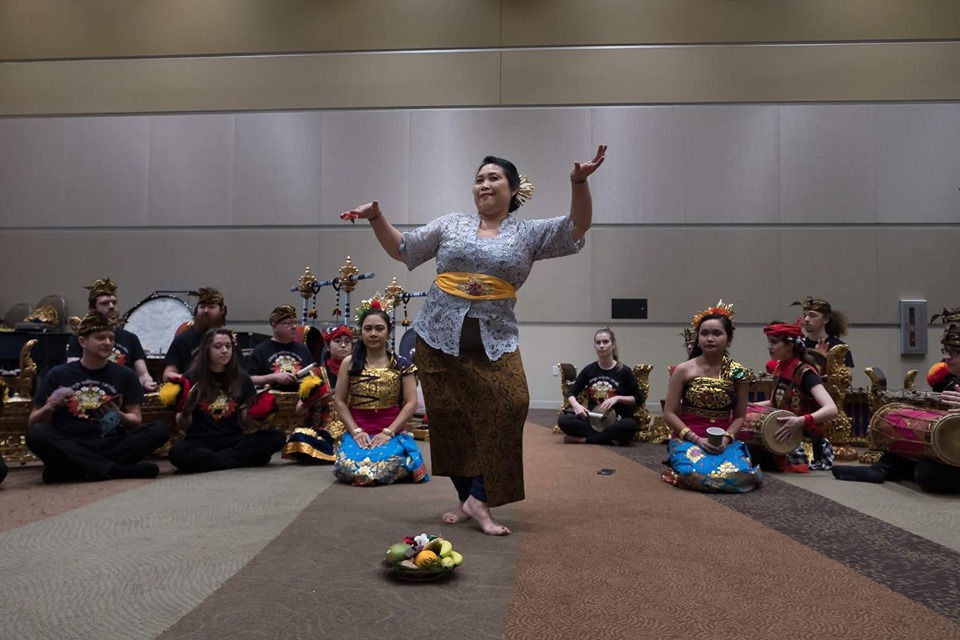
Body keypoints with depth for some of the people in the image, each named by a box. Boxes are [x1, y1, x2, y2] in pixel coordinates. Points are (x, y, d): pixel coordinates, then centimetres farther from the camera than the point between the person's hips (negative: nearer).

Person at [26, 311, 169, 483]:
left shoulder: (125, 375, 11)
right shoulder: (58, 375, 9)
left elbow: (136, 422, 8)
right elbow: (32, 424, 9)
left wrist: (118, 416, -13)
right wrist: (49, 408, -12)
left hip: (110, 445, 1)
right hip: (69, 448, -1)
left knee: (159, 430, -22)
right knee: (37, 434, -30)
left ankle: (69, 470, -23)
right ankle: (113, 469, -28)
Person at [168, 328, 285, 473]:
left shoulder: (241, 378, 9)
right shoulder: (190, 379, 2)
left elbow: (246, 421, 10)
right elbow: (183, 427, 2)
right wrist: (186, 410, -19)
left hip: (235, 439, 2)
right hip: (202, 441, -2)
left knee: (277, 436, -22)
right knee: (177, 453, -35)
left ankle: (207, 459, -17)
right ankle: (243, 460, -20)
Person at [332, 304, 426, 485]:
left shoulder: (402, 365, 3)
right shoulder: (350, 363, 6)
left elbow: (411, 403, -1)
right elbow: (339, 401, 5)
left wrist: (388, 432, -12)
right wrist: (356, 431, -8)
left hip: (391, 432, -1)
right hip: (358, 431, 1)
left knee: (385, 466, -33)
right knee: (348, 467, -30)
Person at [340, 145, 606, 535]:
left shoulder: (528, 234, 9)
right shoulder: (451, 225, 11)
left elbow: (576, 228, 1)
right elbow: (401, 249, 17)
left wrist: (579, 183, -13)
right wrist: (376, 217, 4)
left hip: (494, 343, -1)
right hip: (440, 337, 1)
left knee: (509, 407, -19)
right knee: (450, 420, 3)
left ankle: (479, 498, -7)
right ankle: (465, 498, 19)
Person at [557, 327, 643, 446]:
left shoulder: (624, 371, -1)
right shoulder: (589, 370, 5)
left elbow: (639, 399, 3)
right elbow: (571, 393, 11)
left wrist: (618, 398, -13)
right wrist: (576, 405, -11)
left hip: (617, 422, -2)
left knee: (630, 425, -37)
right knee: (563, 420, -24)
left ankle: (583, 439, -26)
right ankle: (609, 439, -26)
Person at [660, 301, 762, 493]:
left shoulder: (738, 372, 2)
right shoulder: (683, 370, -2)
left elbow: (739, 416, 7)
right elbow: (669, 413, -2)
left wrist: (726, 438, -12)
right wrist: (696, 439, -13)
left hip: (723, 439, 2)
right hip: (687, 437, -2)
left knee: (737, 475, -29)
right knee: (698, 474, -33)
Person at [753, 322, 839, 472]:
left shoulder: (804, 373, -18)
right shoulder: (779, 368, 5)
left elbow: (831, 410, -28)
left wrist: (802, 421, -42)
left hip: (807, 444, -8)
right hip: (786, 440, 8)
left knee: (756, 456, -23)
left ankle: (802, 461, -5)